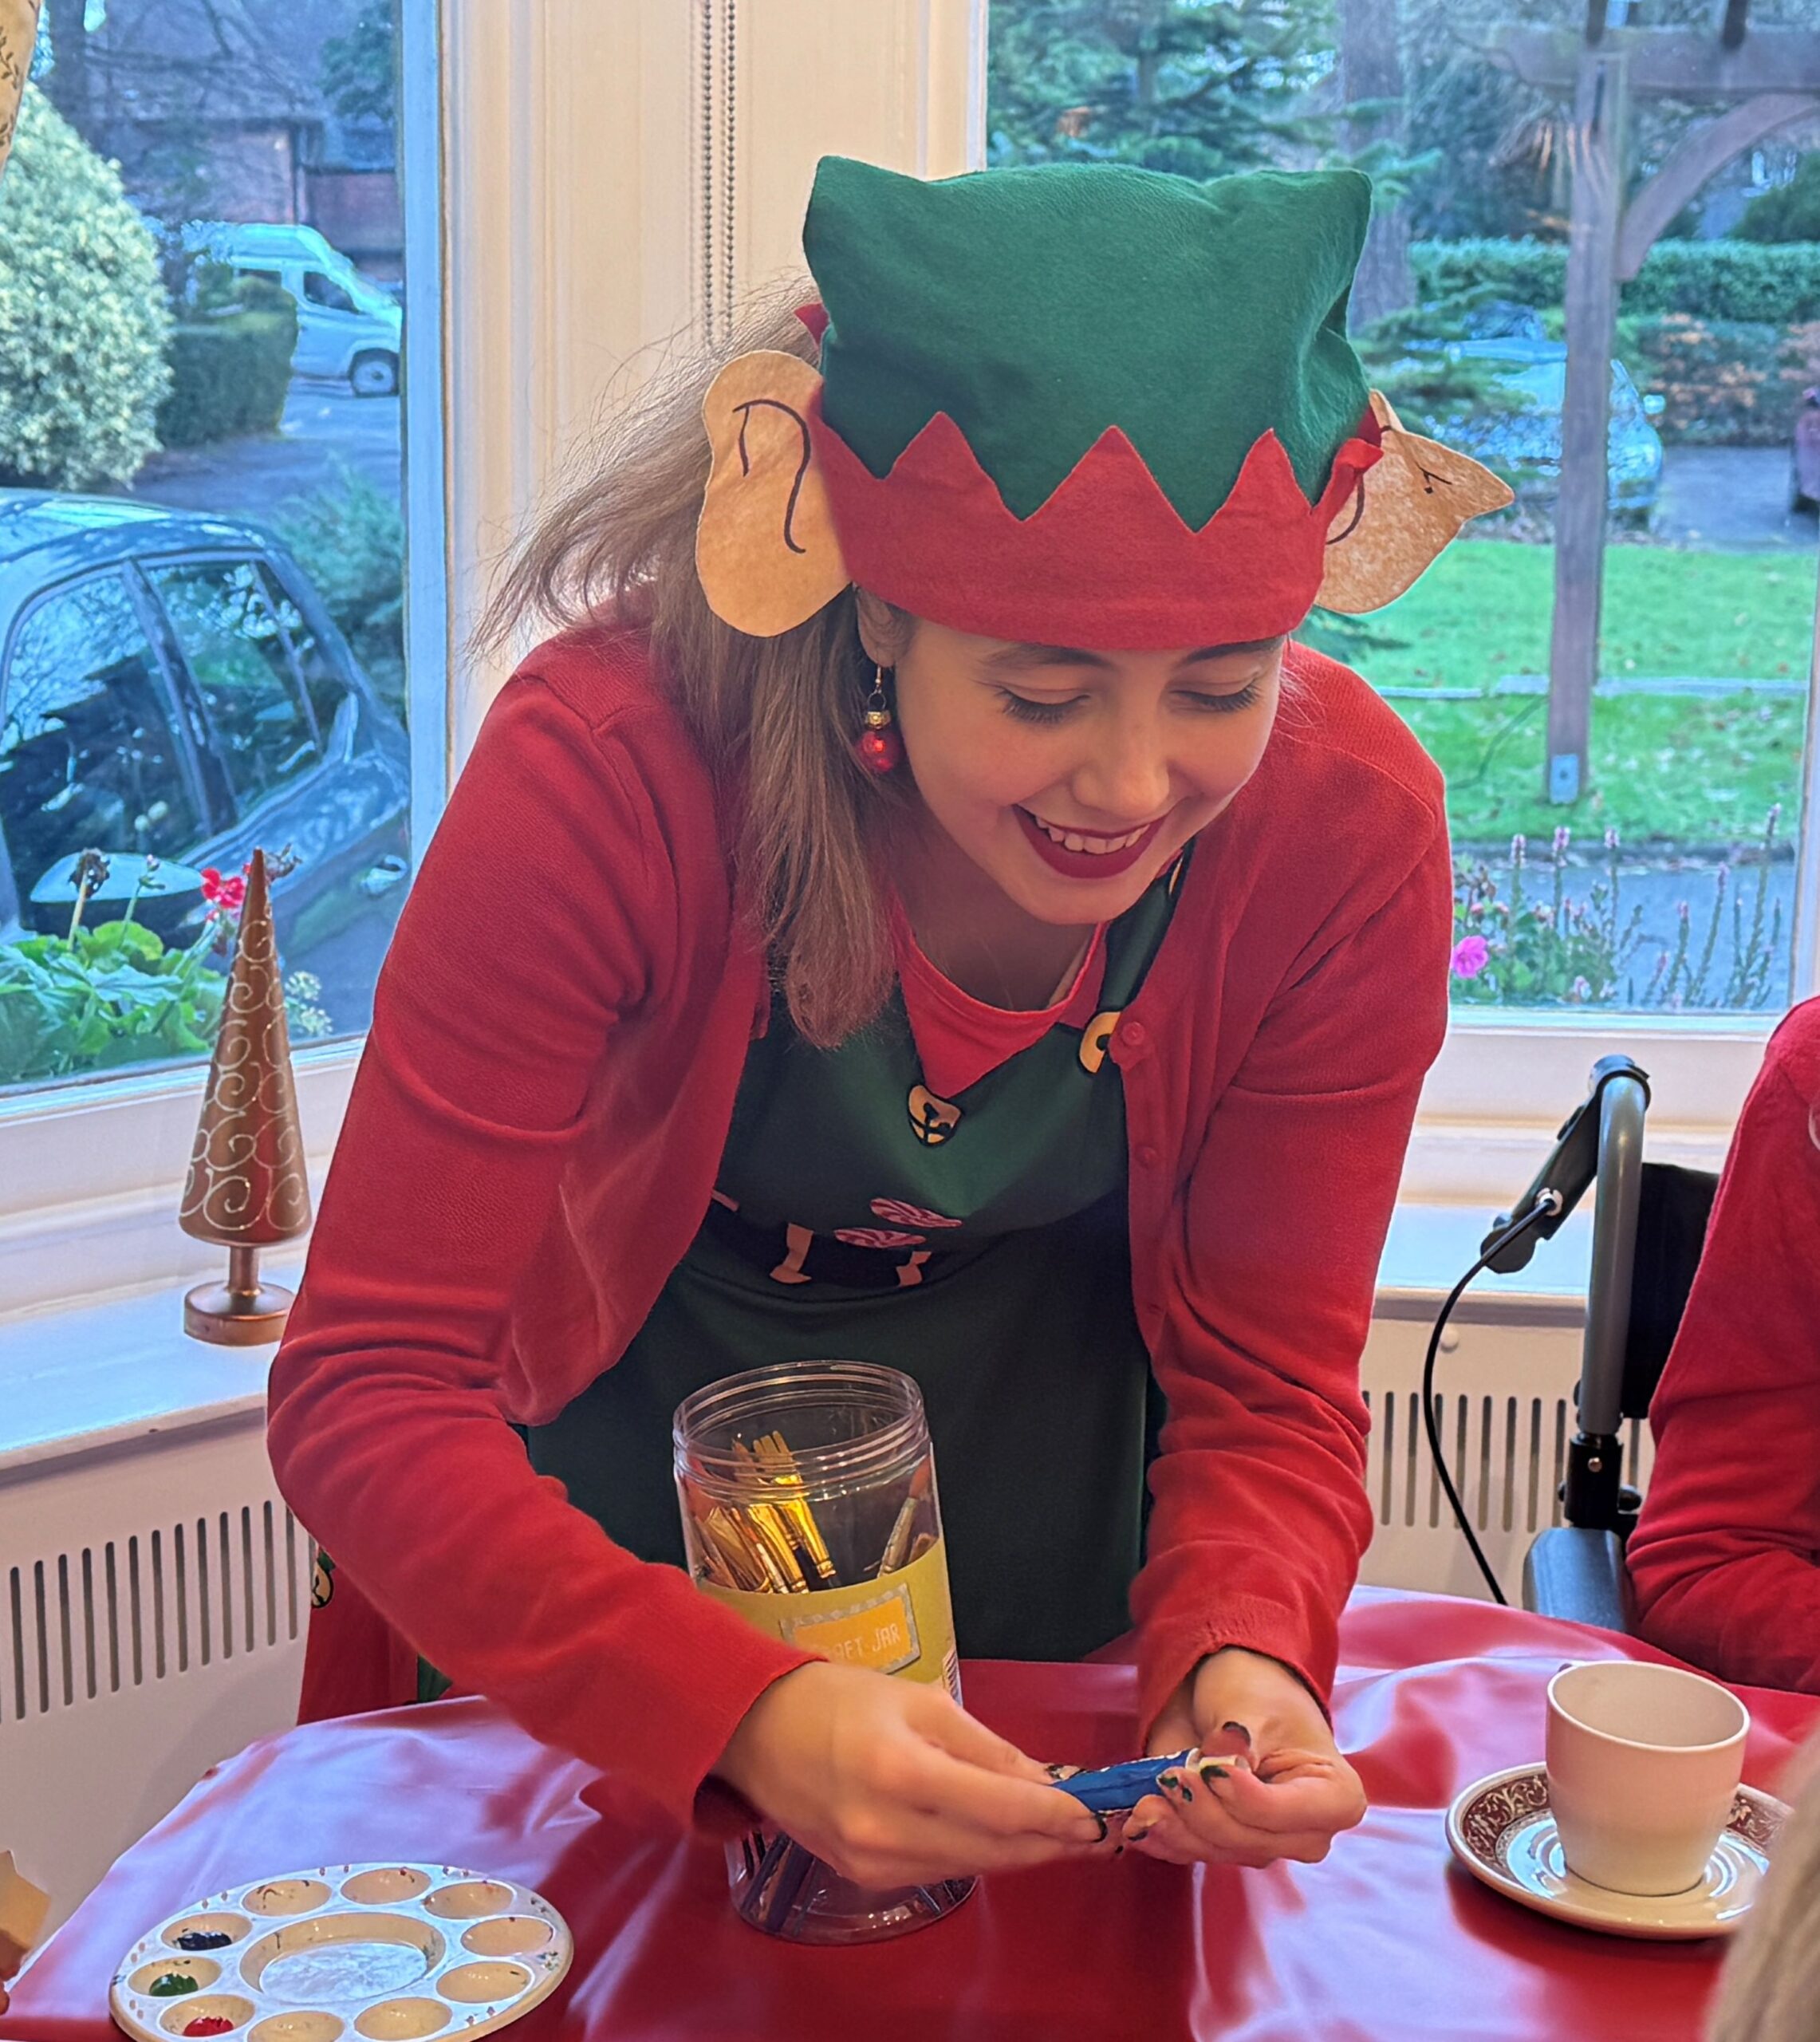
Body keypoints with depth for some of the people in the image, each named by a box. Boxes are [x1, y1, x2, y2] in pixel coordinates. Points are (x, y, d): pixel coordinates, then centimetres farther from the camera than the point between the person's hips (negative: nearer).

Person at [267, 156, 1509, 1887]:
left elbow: (1270, 1394, -18)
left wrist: (1239, 1659, -39)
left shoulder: (1346, 822, -26)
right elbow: (372, 1388, -33)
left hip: (1045, 1467, 2)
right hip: (621, 1463, -1)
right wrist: (748, 1713, -48)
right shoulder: (606, 769, -35)